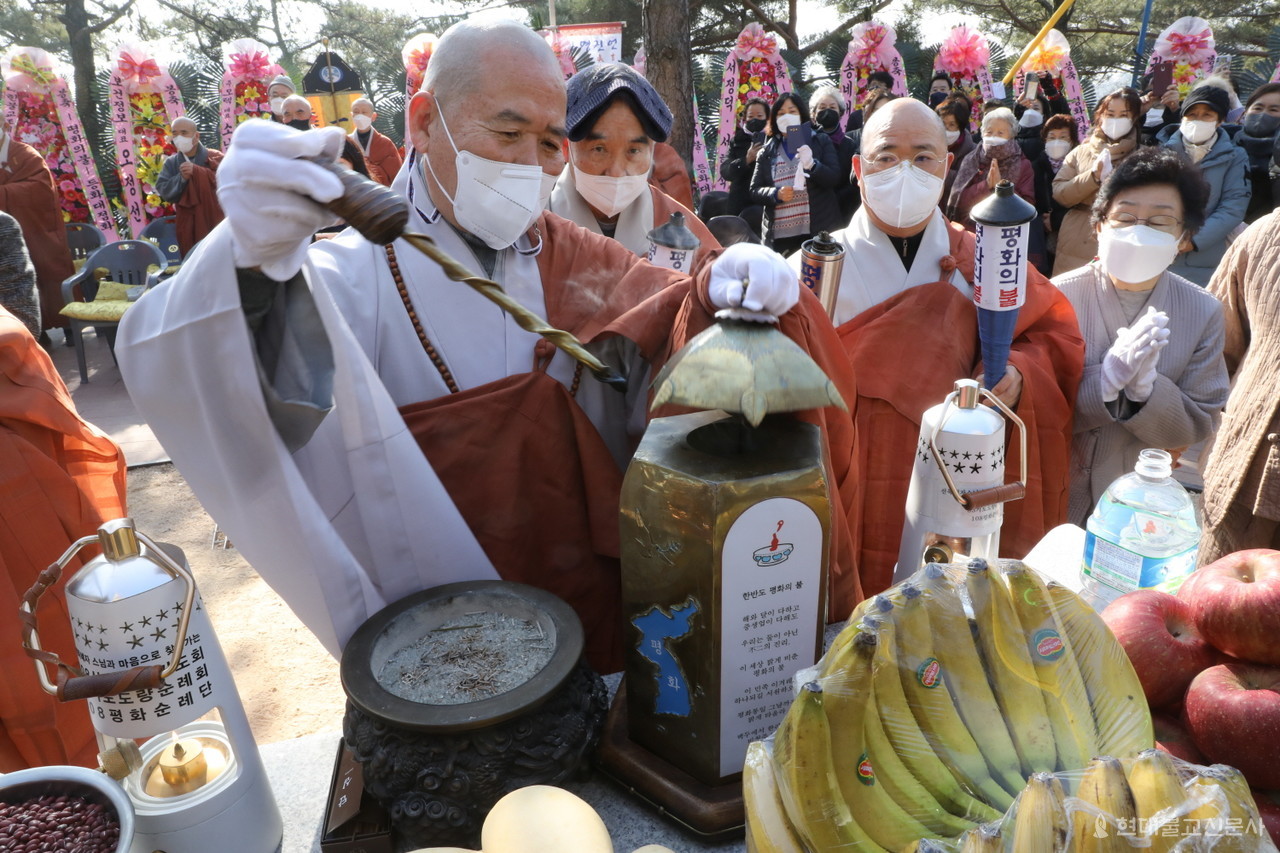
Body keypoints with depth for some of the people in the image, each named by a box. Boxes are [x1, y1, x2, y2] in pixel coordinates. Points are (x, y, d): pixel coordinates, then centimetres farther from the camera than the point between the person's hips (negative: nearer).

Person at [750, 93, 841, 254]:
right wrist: (776, 194, -12)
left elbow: (834, 178, -2)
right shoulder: (767, 152, 11)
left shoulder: (821, 141, 8)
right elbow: (755, 191, 8)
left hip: (819, 230, -1)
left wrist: (812, 164, -20)